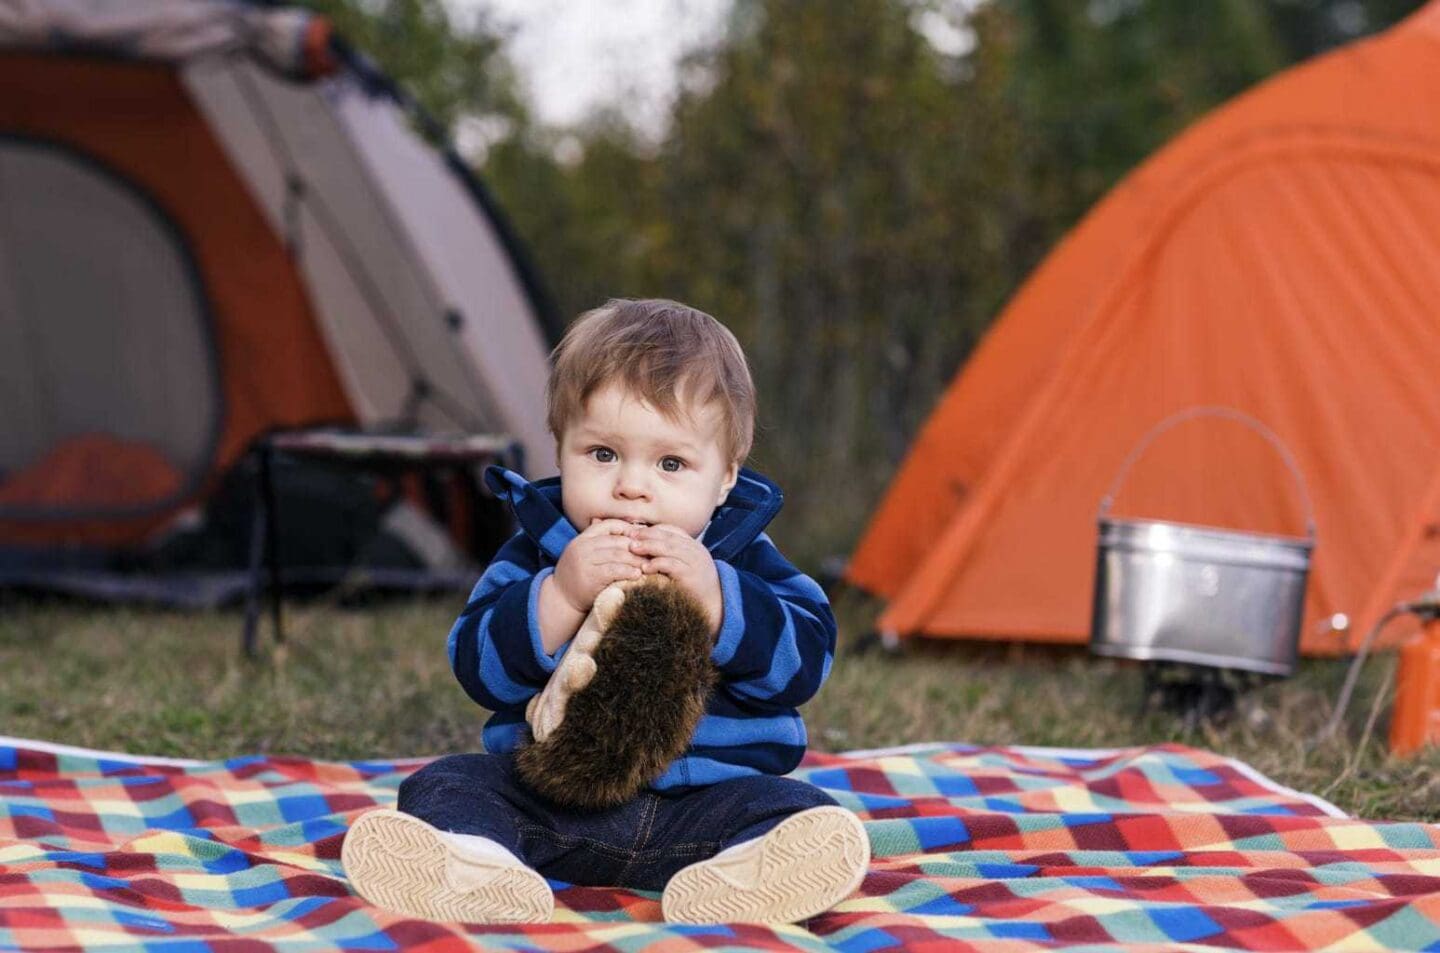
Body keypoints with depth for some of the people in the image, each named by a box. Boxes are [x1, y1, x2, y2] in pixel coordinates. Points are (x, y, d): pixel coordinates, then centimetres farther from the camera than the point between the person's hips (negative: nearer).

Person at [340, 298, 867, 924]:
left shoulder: (742, 558, 5)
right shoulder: (536, 553, 5)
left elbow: (803, 662, -8)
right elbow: (478, 666, -7)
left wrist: (713, 597, -22)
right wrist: (560, 595, -23)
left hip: (705, 798, -1)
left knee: (800, 812, -26)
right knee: (446, 785, -19)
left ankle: (733, 882, -57)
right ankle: (475, 863, -51)